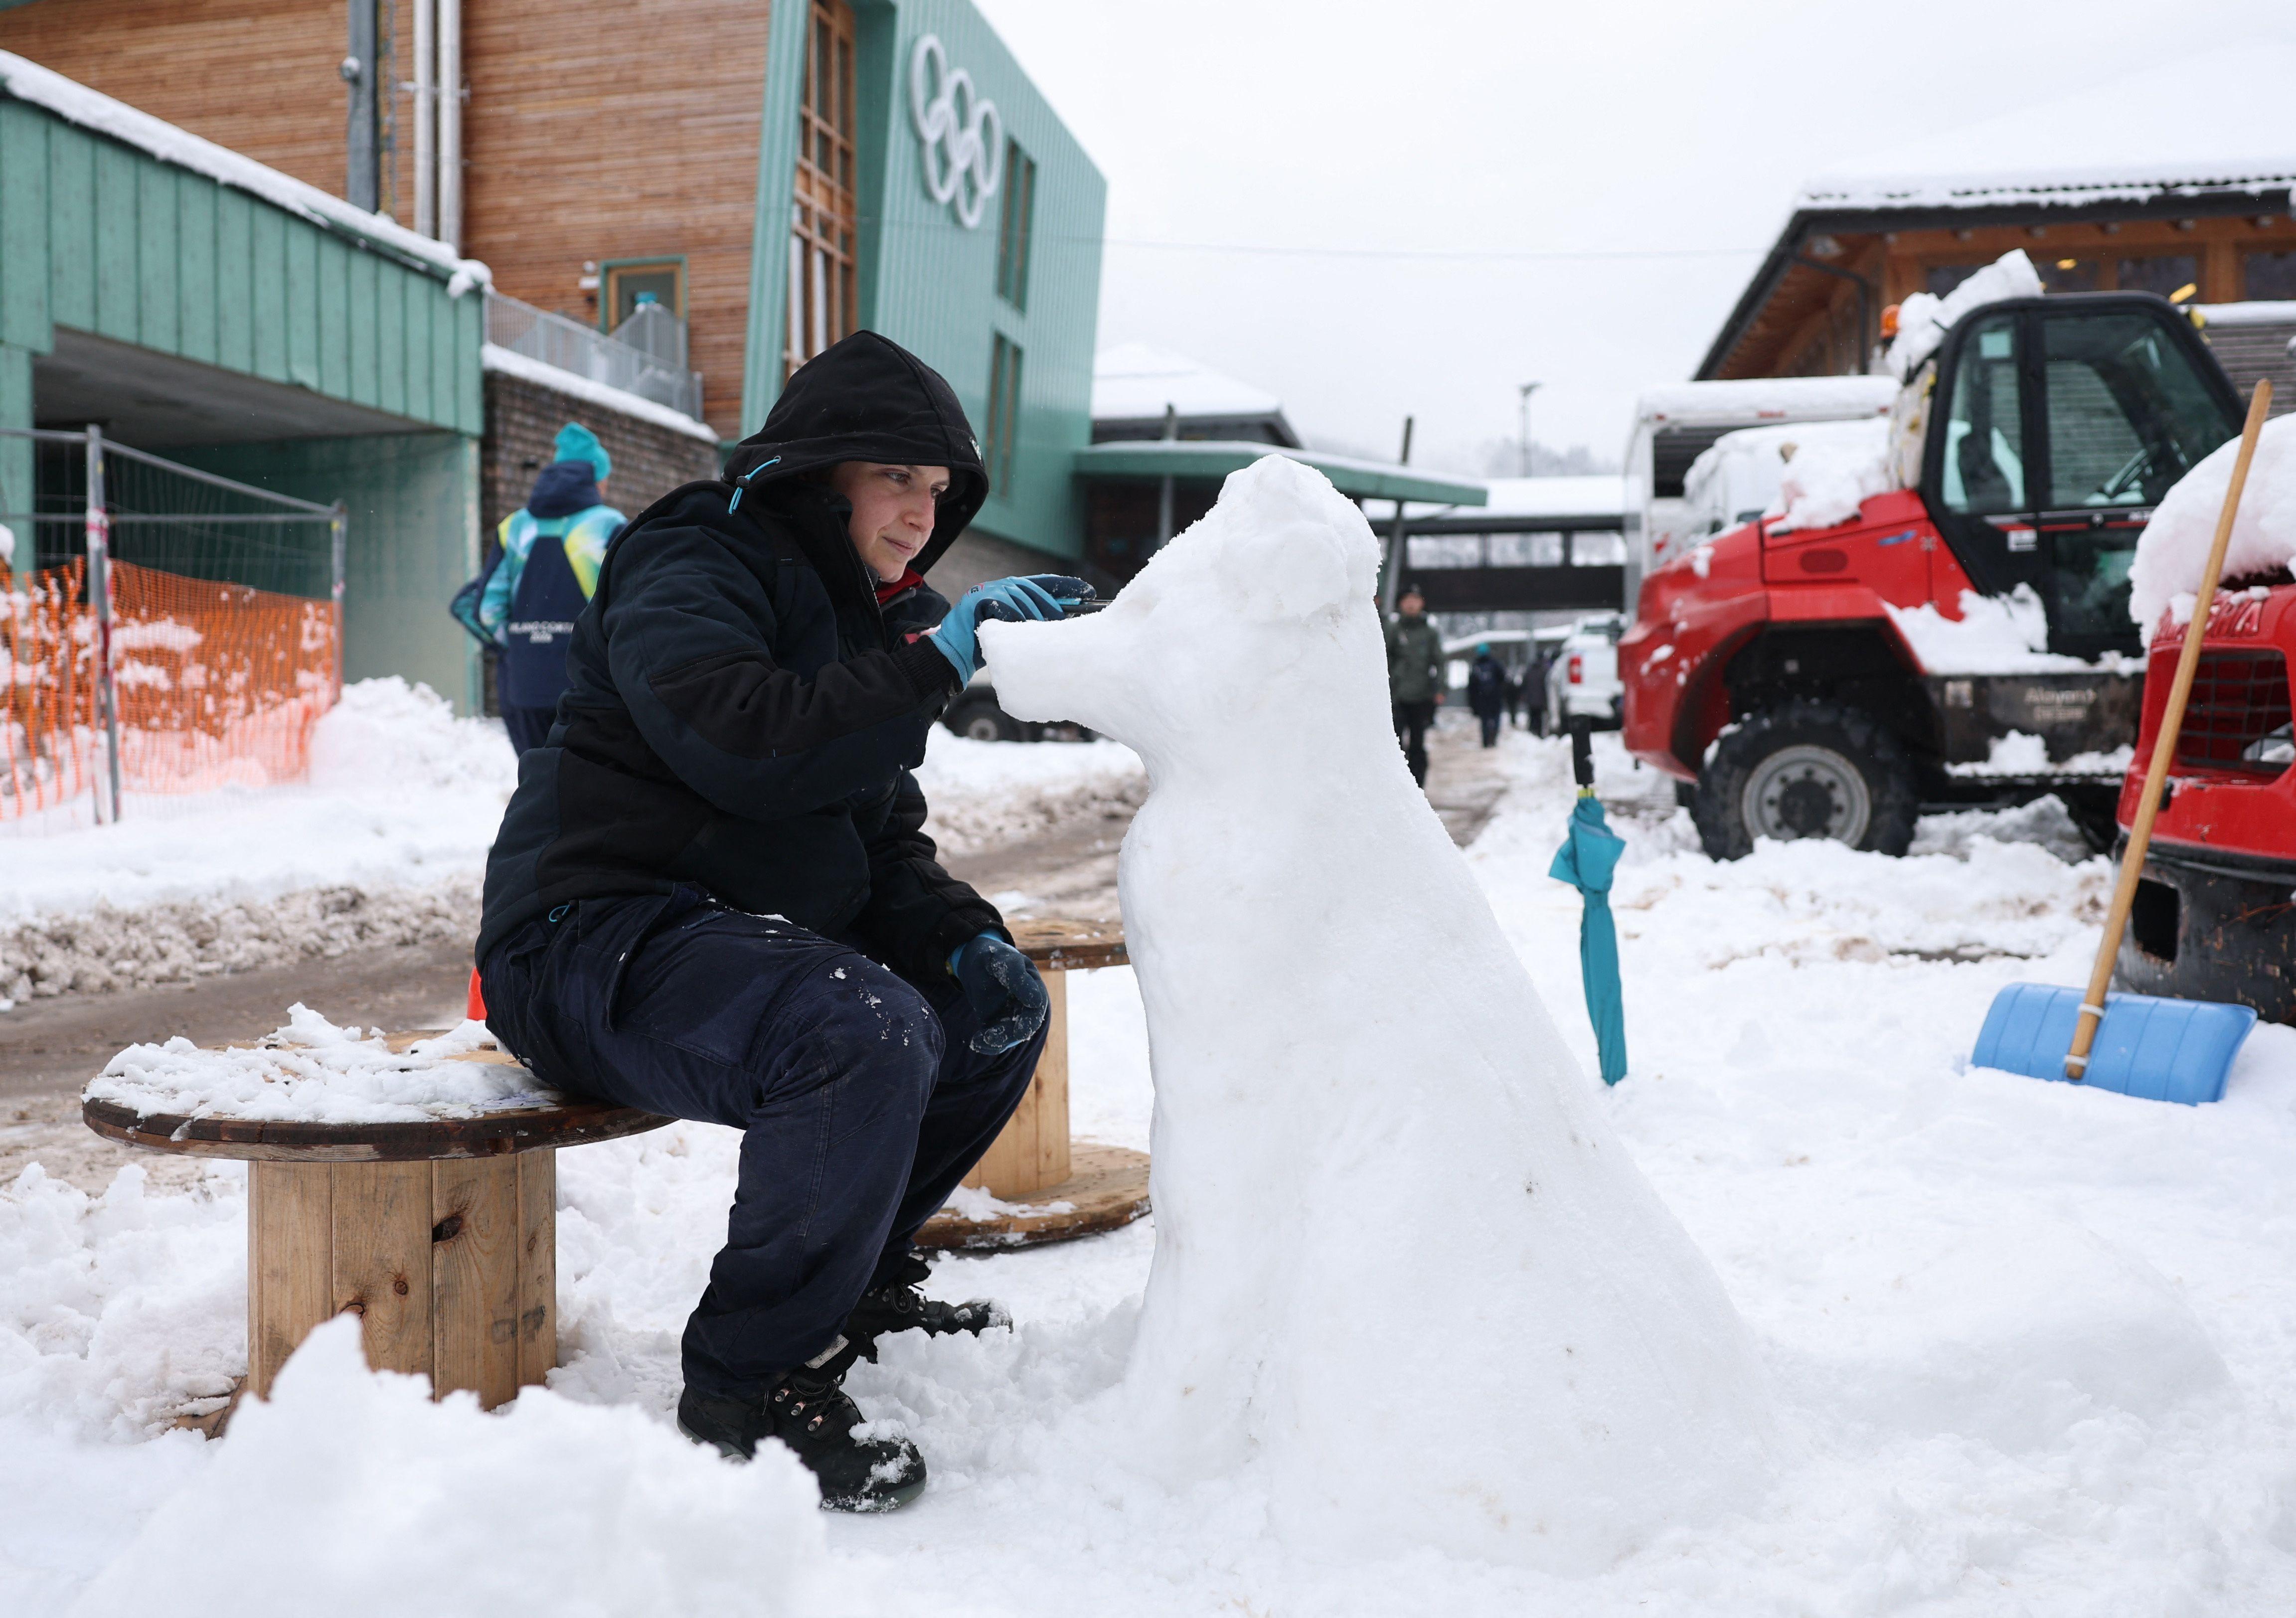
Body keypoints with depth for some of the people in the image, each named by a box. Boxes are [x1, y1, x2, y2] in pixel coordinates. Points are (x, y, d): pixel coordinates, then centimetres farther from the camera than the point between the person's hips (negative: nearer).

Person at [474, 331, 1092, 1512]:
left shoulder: (871, 618, 18)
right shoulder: (691, 565, -9)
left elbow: (883, 841, 17)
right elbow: (749, 744, -30)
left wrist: (960, 932, -2)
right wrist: (941, 657, -27)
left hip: (751, 939, 9)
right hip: (599, 939, -9)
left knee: (1000, 1006, 8)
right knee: (868, 1036, -33)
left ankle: (854, 1273, 19)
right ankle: (749, 1379, -16)